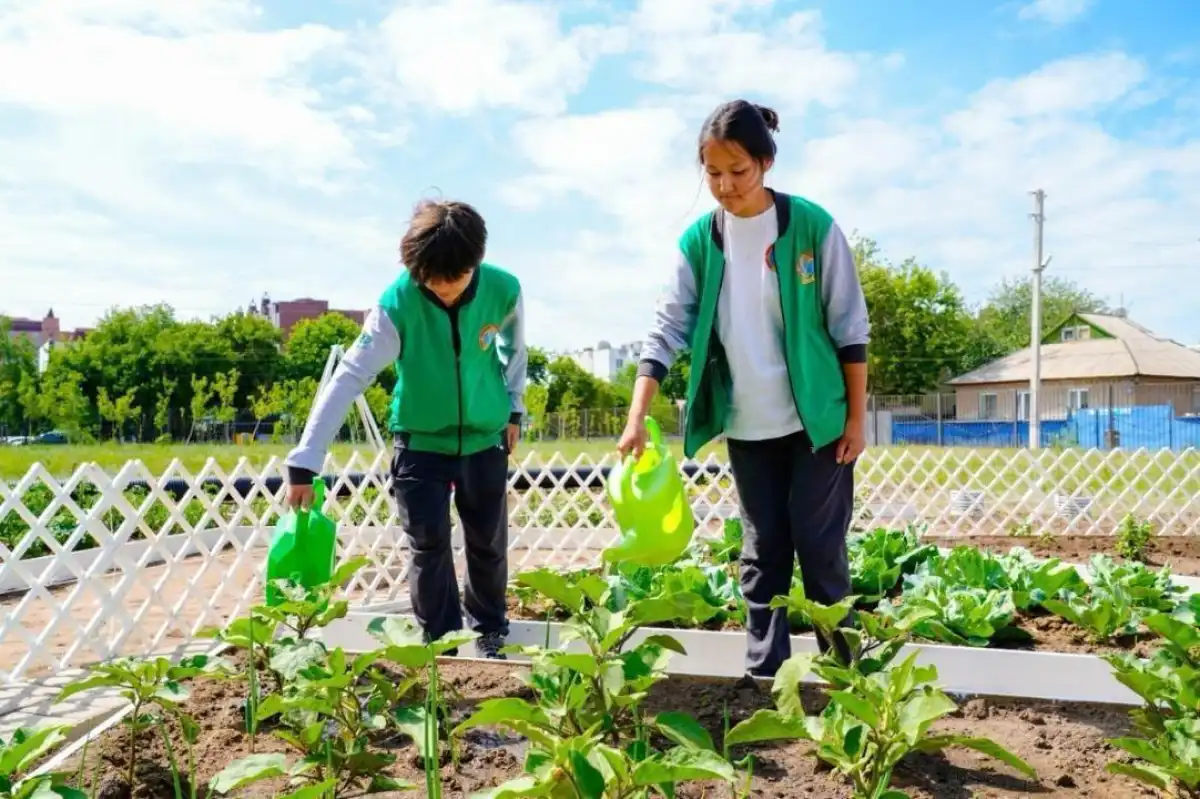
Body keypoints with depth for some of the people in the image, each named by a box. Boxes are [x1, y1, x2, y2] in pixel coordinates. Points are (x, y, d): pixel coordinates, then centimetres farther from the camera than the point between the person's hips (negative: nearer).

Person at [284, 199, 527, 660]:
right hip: (421, 440, -2)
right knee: (429, 544, -1)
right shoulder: (396, 305, -25)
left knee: (488, 543, 11)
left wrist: (514, 408, 7)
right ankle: (440, 639, 19)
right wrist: (305, 461, -33)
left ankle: (491, 632, 33)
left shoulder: (504, 290, -18)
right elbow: (348, 378, -28)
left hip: (484, 437, 2)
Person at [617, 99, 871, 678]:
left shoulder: (812, 227, -10)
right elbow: (668, 330, -5)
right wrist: (637, 417, -14)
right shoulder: (697, 242, -3)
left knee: (819, 548, 2)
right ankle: (763, 676, 19)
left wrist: (856, 417, -6)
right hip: (746, 428, 3)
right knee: (763, 553, 9)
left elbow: (850, 328, -6)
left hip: (817, 420, -2)